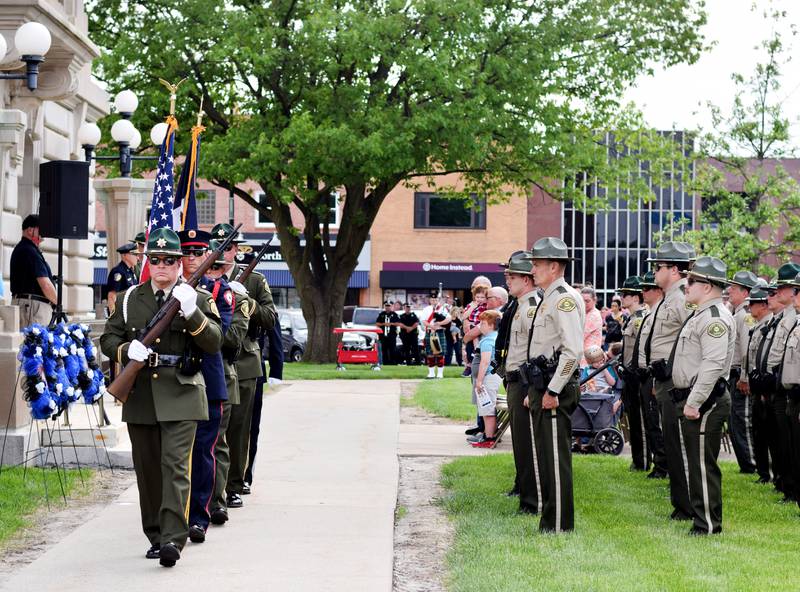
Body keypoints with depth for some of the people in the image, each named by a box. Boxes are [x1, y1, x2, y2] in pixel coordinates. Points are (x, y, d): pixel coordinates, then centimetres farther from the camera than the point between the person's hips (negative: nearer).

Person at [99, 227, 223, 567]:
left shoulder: (198, 298, 4)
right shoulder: (129, 299, 11)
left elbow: (214, 343, -6)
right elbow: (108, 339, 12)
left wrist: (192, 313, -21)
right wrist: (127, 350, -10)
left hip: (181, 396, -4)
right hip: (140, 396, 4)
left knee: (175, 466, -14)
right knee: (147, 471, 9)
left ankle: (173, 540, -19)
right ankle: (155, 536, 21)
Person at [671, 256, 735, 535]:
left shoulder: (715, 317, -16)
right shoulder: (701, 314, 18)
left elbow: (713, 364, -25)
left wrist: (694, 403, -25)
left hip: (704, 404, -11)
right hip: (691, 400, 11)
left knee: (703, 465, -7)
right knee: (697, 464, 14)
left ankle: (708, 527, -2)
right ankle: (703, 522, 21)